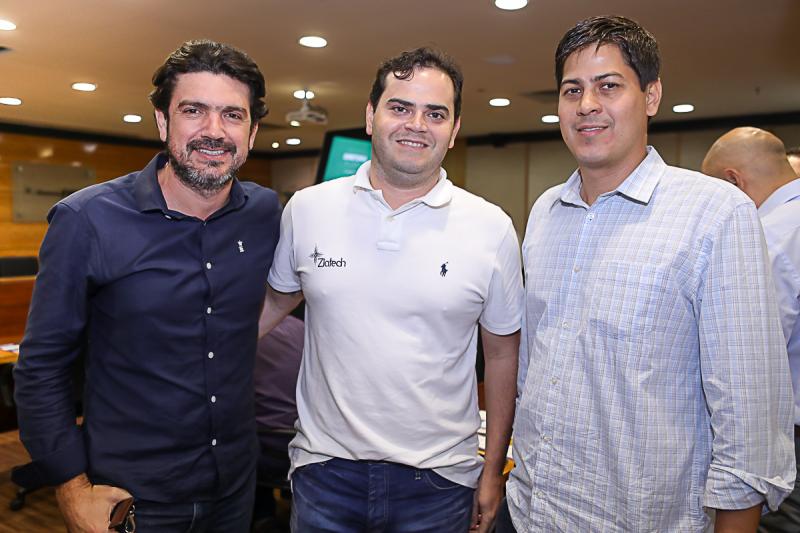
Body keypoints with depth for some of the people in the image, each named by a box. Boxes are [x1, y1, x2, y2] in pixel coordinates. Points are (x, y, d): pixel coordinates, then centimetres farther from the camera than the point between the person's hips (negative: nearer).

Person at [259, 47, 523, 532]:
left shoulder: (492, 228, -6)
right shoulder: (307, 209, -3)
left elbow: (503, 354, 1)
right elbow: (277, 300, 12)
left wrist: (494, 472, 3)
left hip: (440, 478, 0)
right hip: (325, 467, 1)